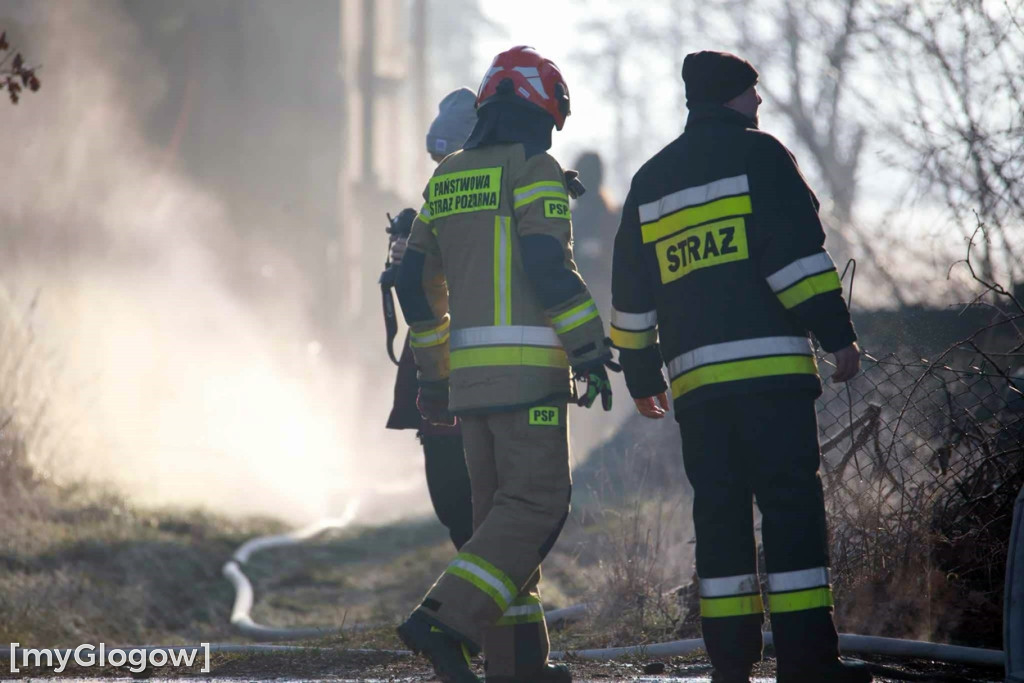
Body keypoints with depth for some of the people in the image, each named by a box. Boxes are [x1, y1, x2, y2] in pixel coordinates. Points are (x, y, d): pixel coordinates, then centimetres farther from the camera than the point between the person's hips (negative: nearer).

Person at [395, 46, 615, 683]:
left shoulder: (445, 180, 18)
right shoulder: (534, 168, -5)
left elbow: (416, 282, 19)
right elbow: (550, 266, -16)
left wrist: (434, 372, 26)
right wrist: (592, 350, -12)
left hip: (469, 370, 8)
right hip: (528, 368, -8)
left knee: (499, 507, 11)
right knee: (538, 503, -9)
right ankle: (445, 618, -22)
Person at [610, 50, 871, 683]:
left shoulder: (650, 180, 19)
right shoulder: (757, 154, 1)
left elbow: (631, 293, 20)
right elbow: (799, 252, -9)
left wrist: (641, 377, 26)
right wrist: (839, 334, -8)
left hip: (695, 379, 5)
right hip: (771, 367, -5)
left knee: (719, 513, 8)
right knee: (792, 505, -7)